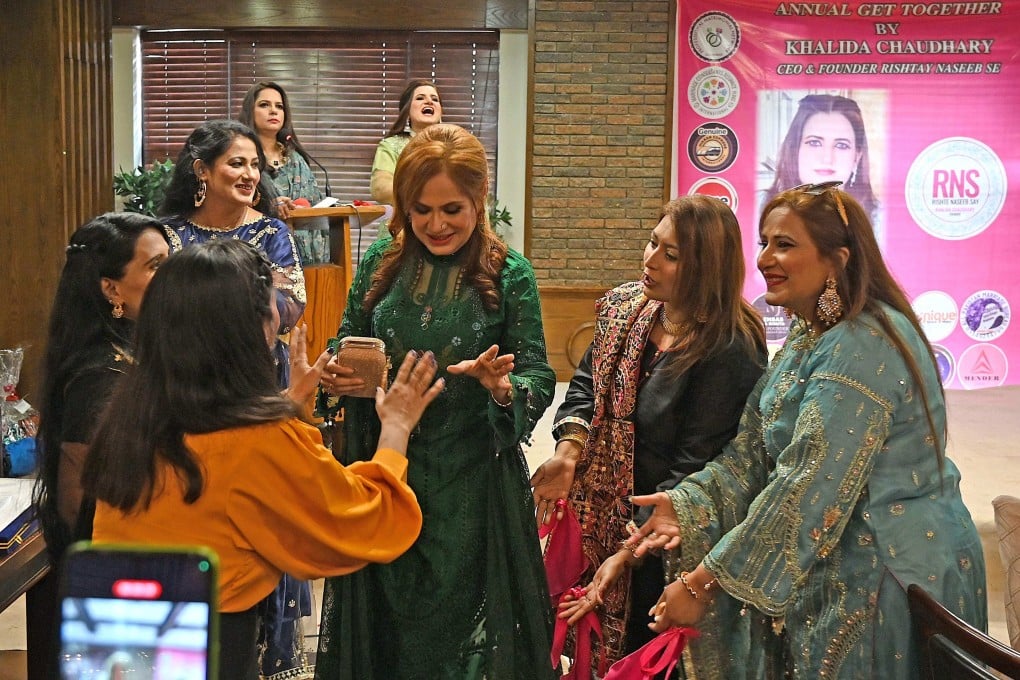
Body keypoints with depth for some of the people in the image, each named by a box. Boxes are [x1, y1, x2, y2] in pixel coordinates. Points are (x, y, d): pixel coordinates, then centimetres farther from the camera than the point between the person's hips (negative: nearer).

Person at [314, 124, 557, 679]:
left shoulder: (508, 274, -6)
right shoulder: (381, 263, 2)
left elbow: (539, 377, -7)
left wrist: (503, 387, -27)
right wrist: (334, 380, -12)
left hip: (473, 481, -2)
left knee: (464, 616, 9)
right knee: (384, 621, 15)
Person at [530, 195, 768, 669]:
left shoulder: (730, 351, -23)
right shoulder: (625, 306, -2)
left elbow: (693, 469, -22)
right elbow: (587, 384, 10)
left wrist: (627, 555, -22)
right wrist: (569, 450, -10)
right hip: (599, 518, 6)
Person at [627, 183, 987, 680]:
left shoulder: (861, 347, -24)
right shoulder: (809, 333, 7)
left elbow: (809, 489, -28)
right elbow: (753, 449, 4)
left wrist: (702, 582, -23)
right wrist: (687, 504, -12)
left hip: (885, 577, -9)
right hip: (833, 564, 9)